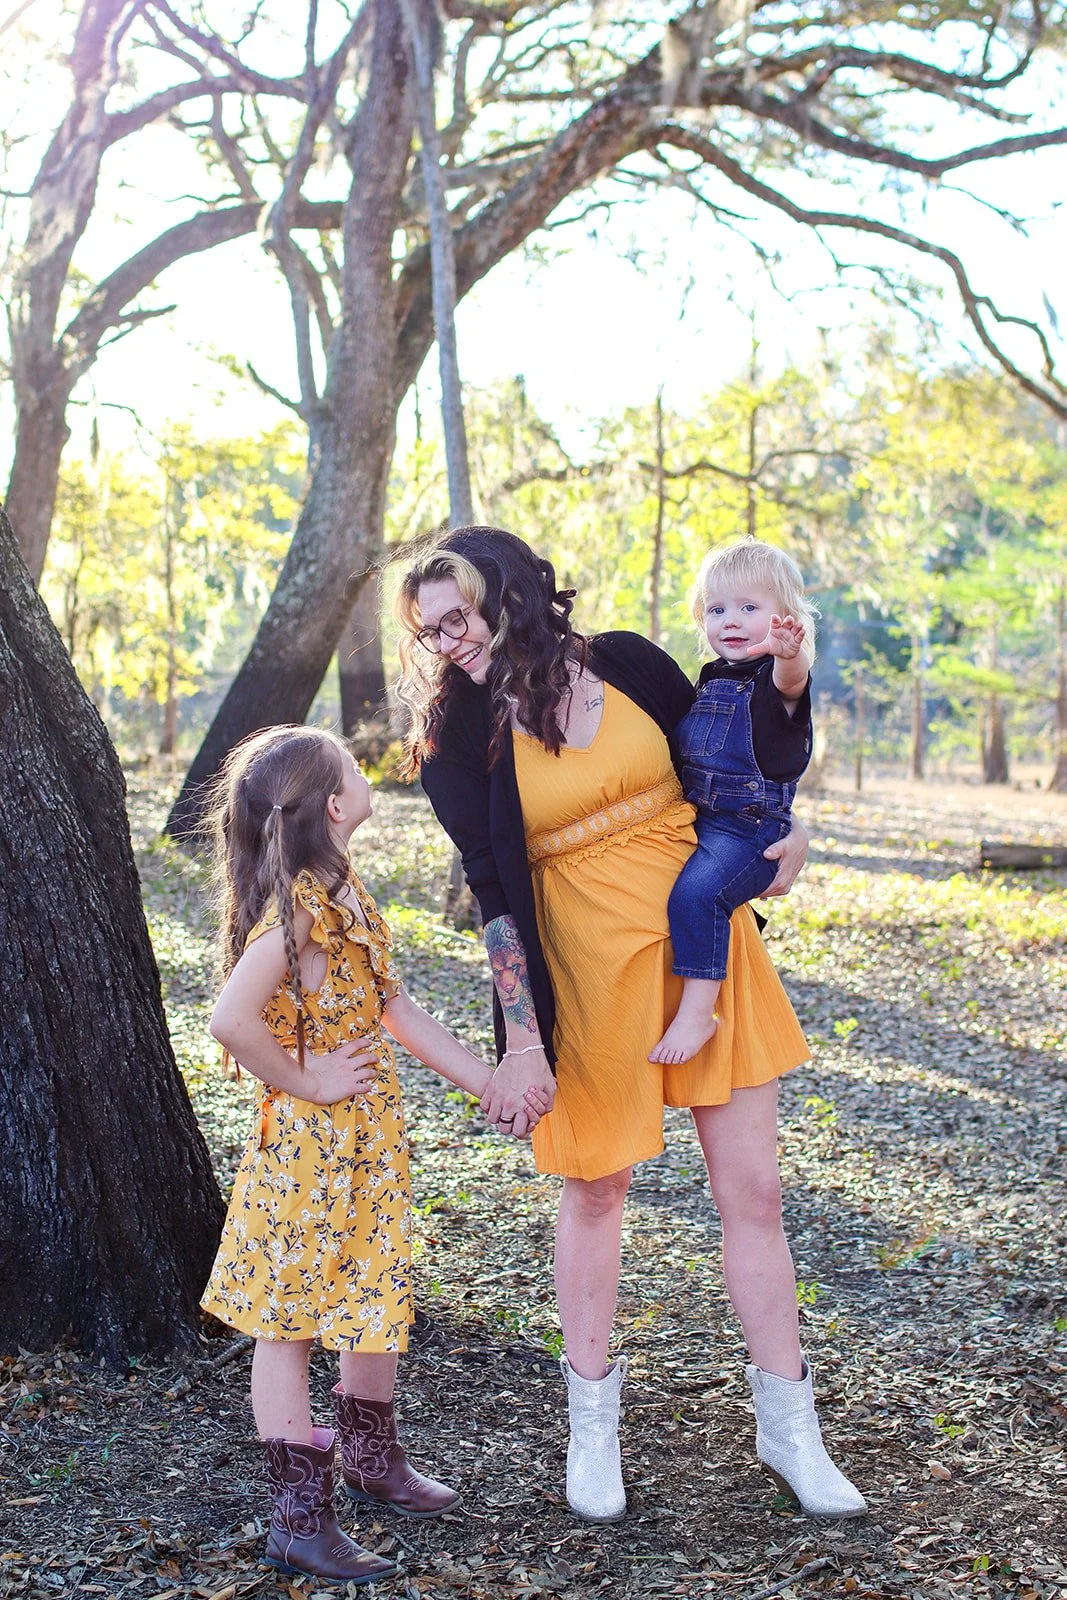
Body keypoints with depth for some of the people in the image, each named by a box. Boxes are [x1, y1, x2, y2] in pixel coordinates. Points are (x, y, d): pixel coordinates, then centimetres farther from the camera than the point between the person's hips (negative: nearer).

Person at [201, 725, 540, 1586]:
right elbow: (233, 1020, -33)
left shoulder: (341, 893, 7)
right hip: (310, 1142, -9)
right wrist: (304, 1081, -18)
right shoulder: (300, 905, -23)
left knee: (378, 1295, 20)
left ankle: (372, 1456, 40)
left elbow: (395, 1007, 12)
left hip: (369, 1135, 9)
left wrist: (486, 1079, 11)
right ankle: (300, 1518, 11)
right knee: (291, 1317, 2)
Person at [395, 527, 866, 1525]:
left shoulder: (626, 665, -1)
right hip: (588, 973, -2)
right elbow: (493, 894, -9)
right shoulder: (462, 740, -5)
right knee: (594, 1187, 9)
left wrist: (777, 831, -5)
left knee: (752, 1189, 5)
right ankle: (592, 1423, 28)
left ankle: (787, 1426, 20)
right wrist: (521, 1041, -12)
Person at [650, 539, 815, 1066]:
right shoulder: (709, 680, 15)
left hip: (751, 830, -9)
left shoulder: (775, 676, -9)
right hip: (695, 821, 9)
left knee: (695, 892, -29)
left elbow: (791, 680, -36)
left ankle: (698, 1012, -23)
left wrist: (790, 653, -58)